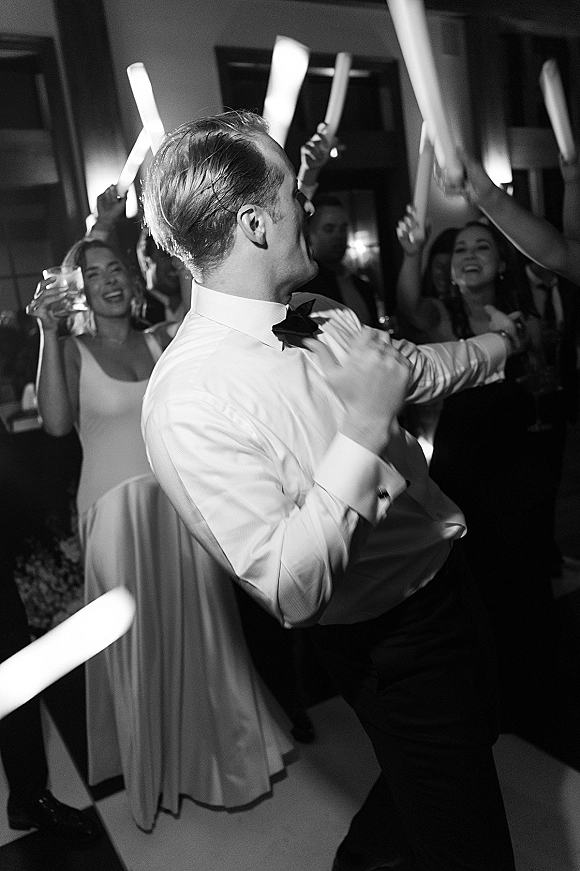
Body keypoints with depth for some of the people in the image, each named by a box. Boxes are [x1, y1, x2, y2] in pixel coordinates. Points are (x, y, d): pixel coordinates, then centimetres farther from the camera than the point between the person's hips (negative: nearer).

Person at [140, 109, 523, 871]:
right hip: (388, 638, -9)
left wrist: (499, 339, 32)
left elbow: (420, 367, 16)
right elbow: (290, 590, -30)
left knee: (473, 742, 33)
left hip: (444, 577, 9)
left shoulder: (323, 322, -5)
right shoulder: (191, 397, -30)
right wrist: (362, 433, -32)